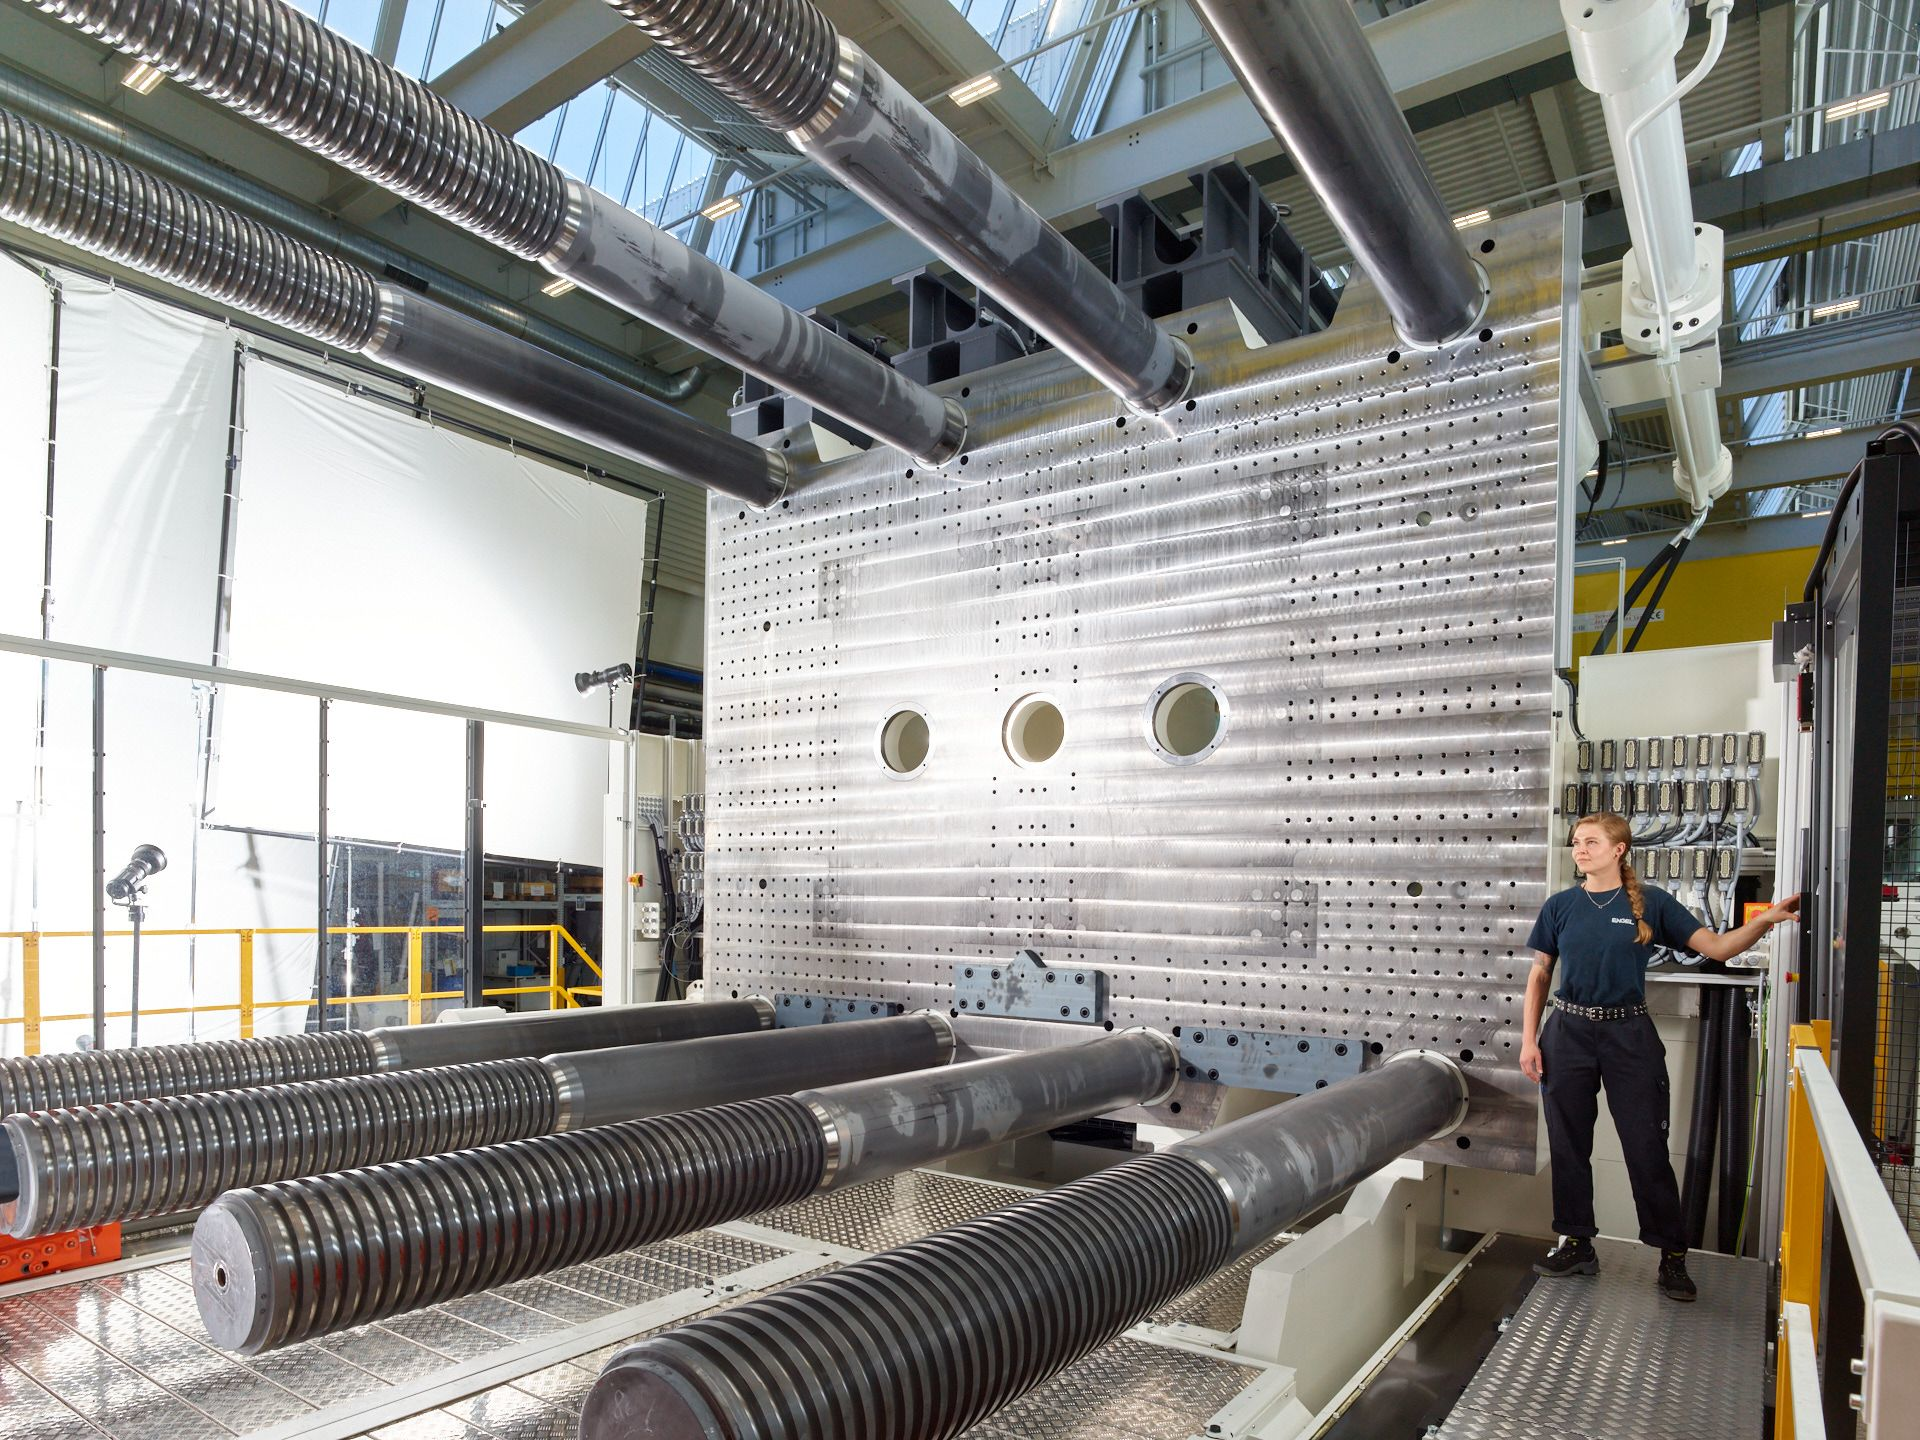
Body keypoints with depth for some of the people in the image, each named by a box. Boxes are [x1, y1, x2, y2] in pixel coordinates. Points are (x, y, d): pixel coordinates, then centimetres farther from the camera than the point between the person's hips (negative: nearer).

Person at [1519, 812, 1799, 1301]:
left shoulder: (1651, 903, -1)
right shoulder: (1560, 906, 3)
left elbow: (1717, 947, -5)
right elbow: (1539, 975, 6)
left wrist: (1764, 920, -22)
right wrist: (1529, 1040, 1)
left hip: (1628, 1035, -2)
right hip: (1569, 1032, 2)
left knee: (1647, 1147, 2)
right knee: (1568, 1145, 7)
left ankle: (1672, 1256, 17)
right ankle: (1577, 1245, 21)